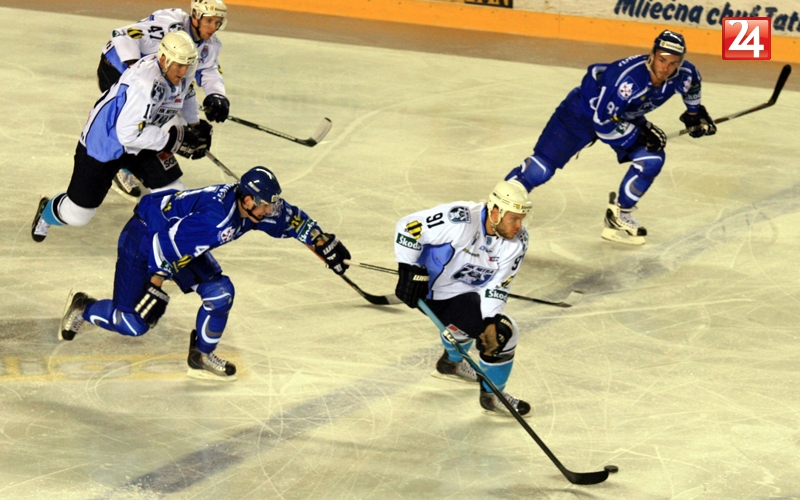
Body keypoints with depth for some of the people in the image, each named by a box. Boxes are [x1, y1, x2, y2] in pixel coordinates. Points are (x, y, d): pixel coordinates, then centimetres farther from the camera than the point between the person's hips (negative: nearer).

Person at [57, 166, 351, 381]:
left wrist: (325, 245, 7)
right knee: (133, 323, -8)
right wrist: (154, 287, -30)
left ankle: (201, 357, 9)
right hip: (144, 238, -8)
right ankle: (82, 308, 19)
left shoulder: (256, 209, -12)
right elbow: (165, 244, -35)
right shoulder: (215, 218, -38)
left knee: (219, 292, -8)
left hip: (180, 234, 8)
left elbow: (293, 220, 7)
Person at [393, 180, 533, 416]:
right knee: (506, 334, -12)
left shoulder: (517, 241, -15)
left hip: (466, 289, 8)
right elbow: (408, 226, -27)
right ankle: (492, 395, 9)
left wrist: (491, 322, -24)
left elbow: (497, 285, -11)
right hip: (434, 291, -8)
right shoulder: (460, 220, -34)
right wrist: (409, 272, -27)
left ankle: (452, 362, 63)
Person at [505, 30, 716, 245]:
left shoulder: (683, 75, -21)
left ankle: (618, 214, 7)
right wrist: (642, 134, -28)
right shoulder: (627, 78, -41)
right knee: (540, 169, -12)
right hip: (583, 111, -6)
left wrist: (695, 112, 13)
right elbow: (603, 123, -34)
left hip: (625, 116, 6)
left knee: (652, 159, -11)